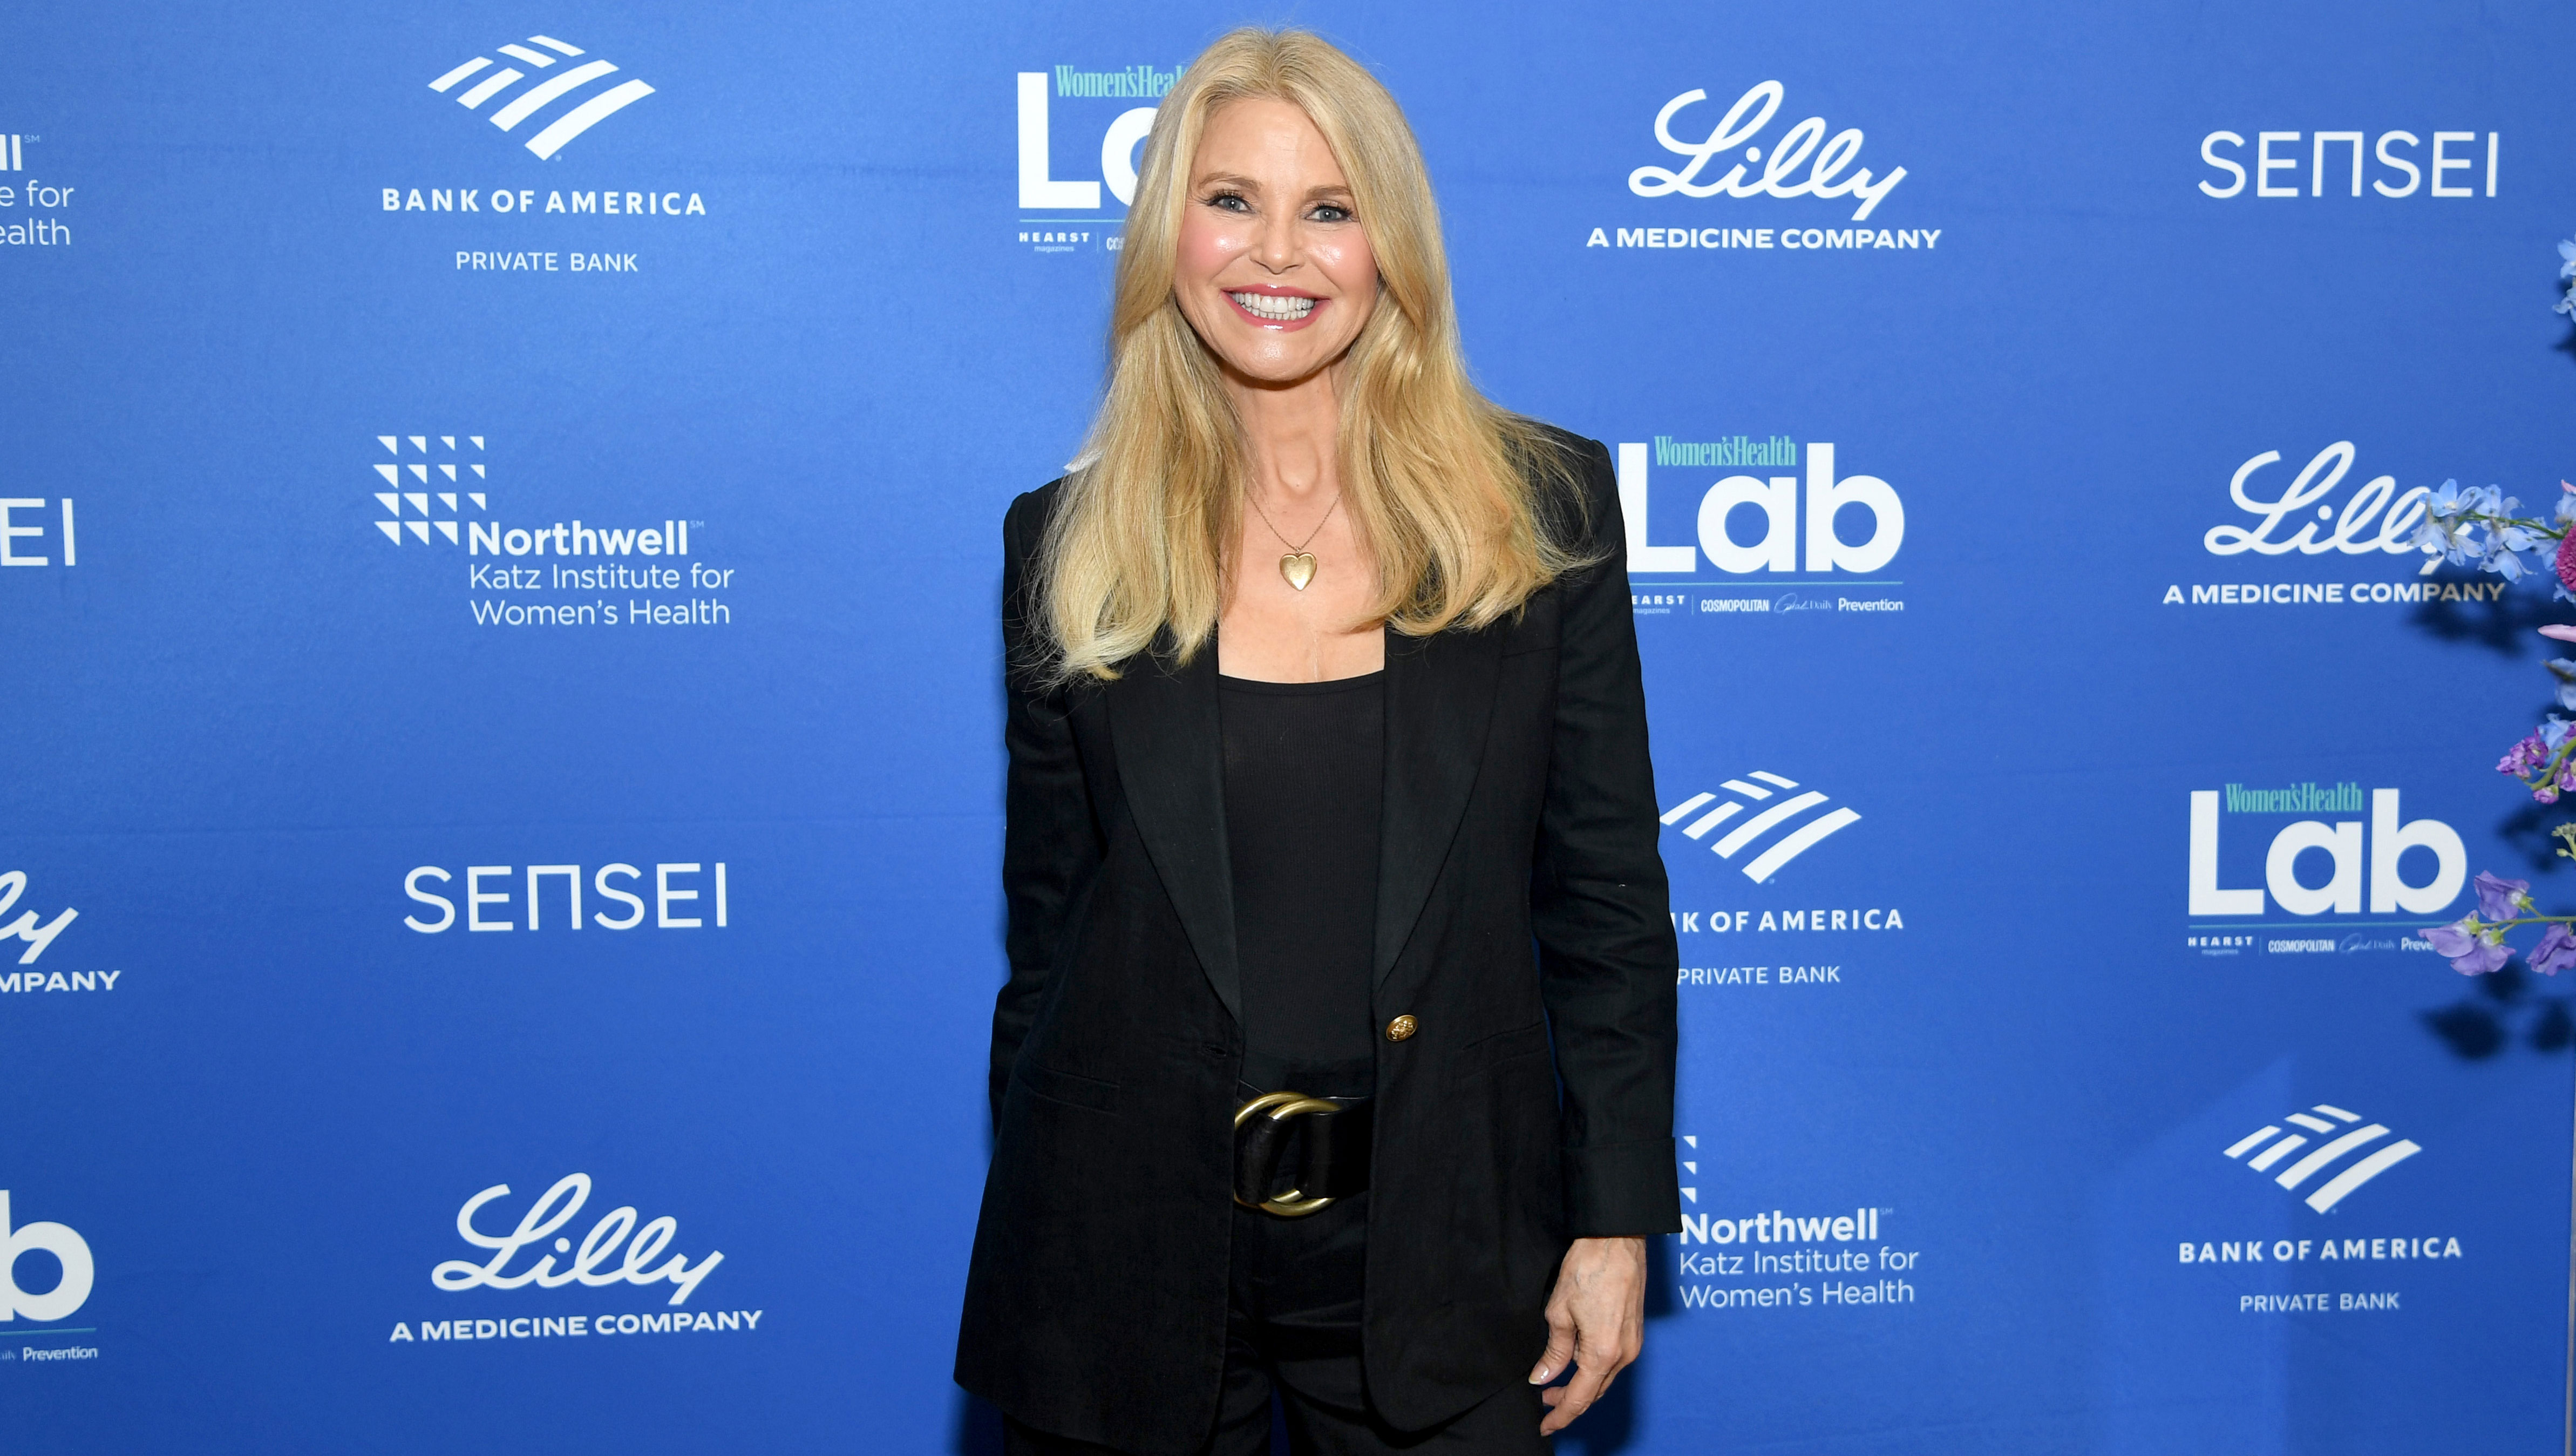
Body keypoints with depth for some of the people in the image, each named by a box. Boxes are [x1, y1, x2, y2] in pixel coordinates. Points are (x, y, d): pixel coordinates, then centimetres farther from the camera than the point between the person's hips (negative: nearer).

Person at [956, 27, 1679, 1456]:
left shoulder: (1541, 509, -2)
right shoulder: (1066, 546, 0)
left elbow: (1606, 897, 0)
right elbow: (1049, 925, 4)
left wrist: (1617, 1223, -1)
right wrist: (1033, 1250, 6)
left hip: (1438, 1251, 0)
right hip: (1127, 1264, 1)